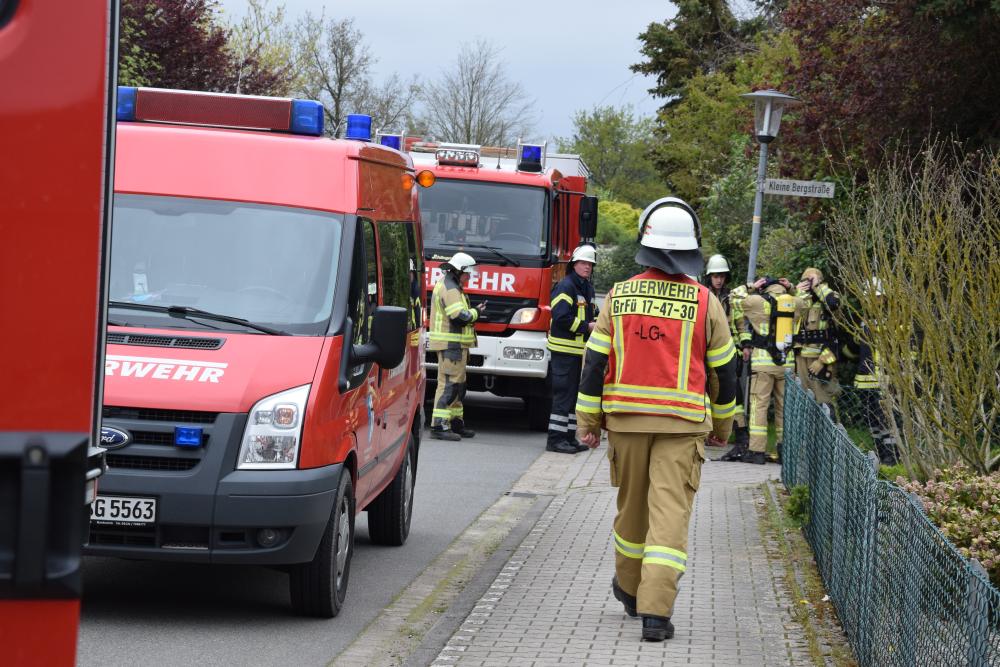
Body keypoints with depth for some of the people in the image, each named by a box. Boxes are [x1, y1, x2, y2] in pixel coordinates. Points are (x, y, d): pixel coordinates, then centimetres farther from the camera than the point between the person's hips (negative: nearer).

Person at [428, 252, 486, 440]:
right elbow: (460, 316, -24)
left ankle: (456, 422, 23)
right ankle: (439, 425, -15)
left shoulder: (449, 285, 19)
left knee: (457, 385, 17)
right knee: (448, 384, -12)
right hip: (450, 344, -11)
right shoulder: (450, 289, -15)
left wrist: (473, 313, 12)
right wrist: (476, 313, -7)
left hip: (455, 344, 11)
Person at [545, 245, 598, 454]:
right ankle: (555, 439, -7)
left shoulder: (588, 288, 17)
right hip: (564, 349, -9)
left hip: (581, 350, 9)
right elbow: (561, 317, -20)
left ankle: (569, 437, 19)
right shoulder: (565, 286, -12)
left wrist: (595, 325, 9)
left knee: (575, 395, 12)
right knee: (563, 395, -9)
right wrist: (586, 326, -17)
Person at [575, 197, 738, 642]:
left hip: (626, 419, 2)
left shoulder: (619, 296, 0)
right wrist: (723, 423, 19)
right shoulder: (705, 303, -2)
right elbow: (724, 371, 5)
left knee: (632, 505, 18)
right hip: (683, 422, -2)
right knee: (670, 513, -4)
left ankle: (629, 589, 37)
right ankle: (655, 610, -13)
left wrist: (588, 420, 9)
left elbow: (595, 362, 1)